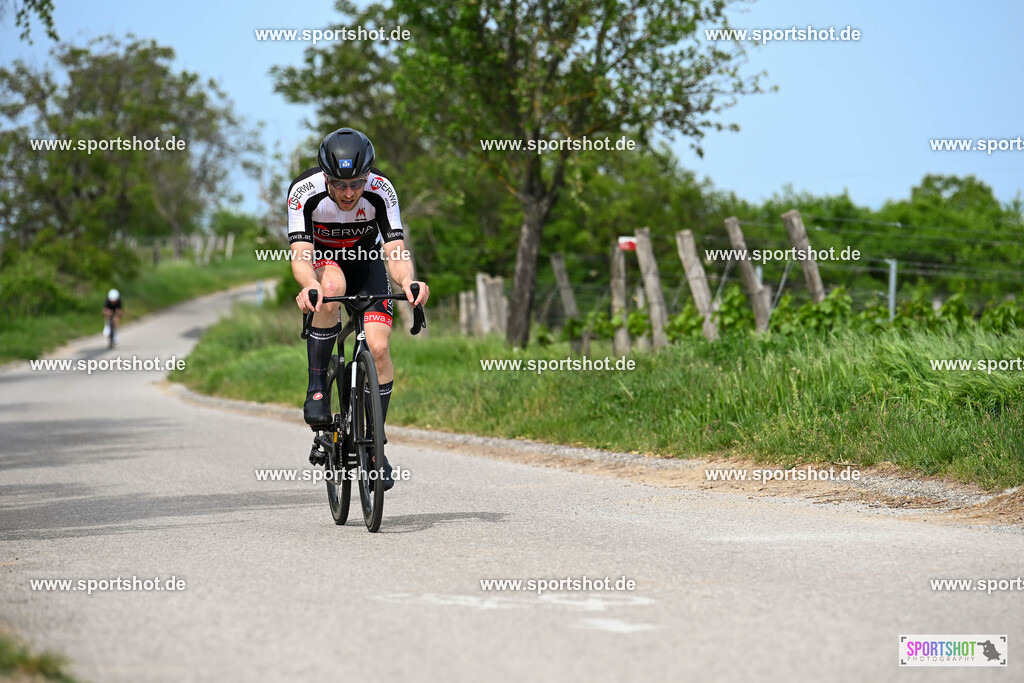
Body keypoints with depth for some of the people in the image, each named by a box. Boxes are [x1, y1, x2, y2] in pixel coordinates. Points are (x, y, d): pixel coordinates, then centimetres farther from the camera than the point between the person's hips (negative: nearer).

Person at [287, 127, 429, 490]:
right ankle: (317, 387, -25)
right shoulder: (304, 191, -31)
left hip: (366, 259, 1)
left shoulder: (381, 190, -28)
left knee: (378, 348, -17)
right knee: (332, 286, -38)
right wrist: (309, 285, -60)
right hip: (322, 259, -1)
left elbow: (395, 250, -32)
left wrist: (407, 280, -54)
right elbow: (301, 254, -38)